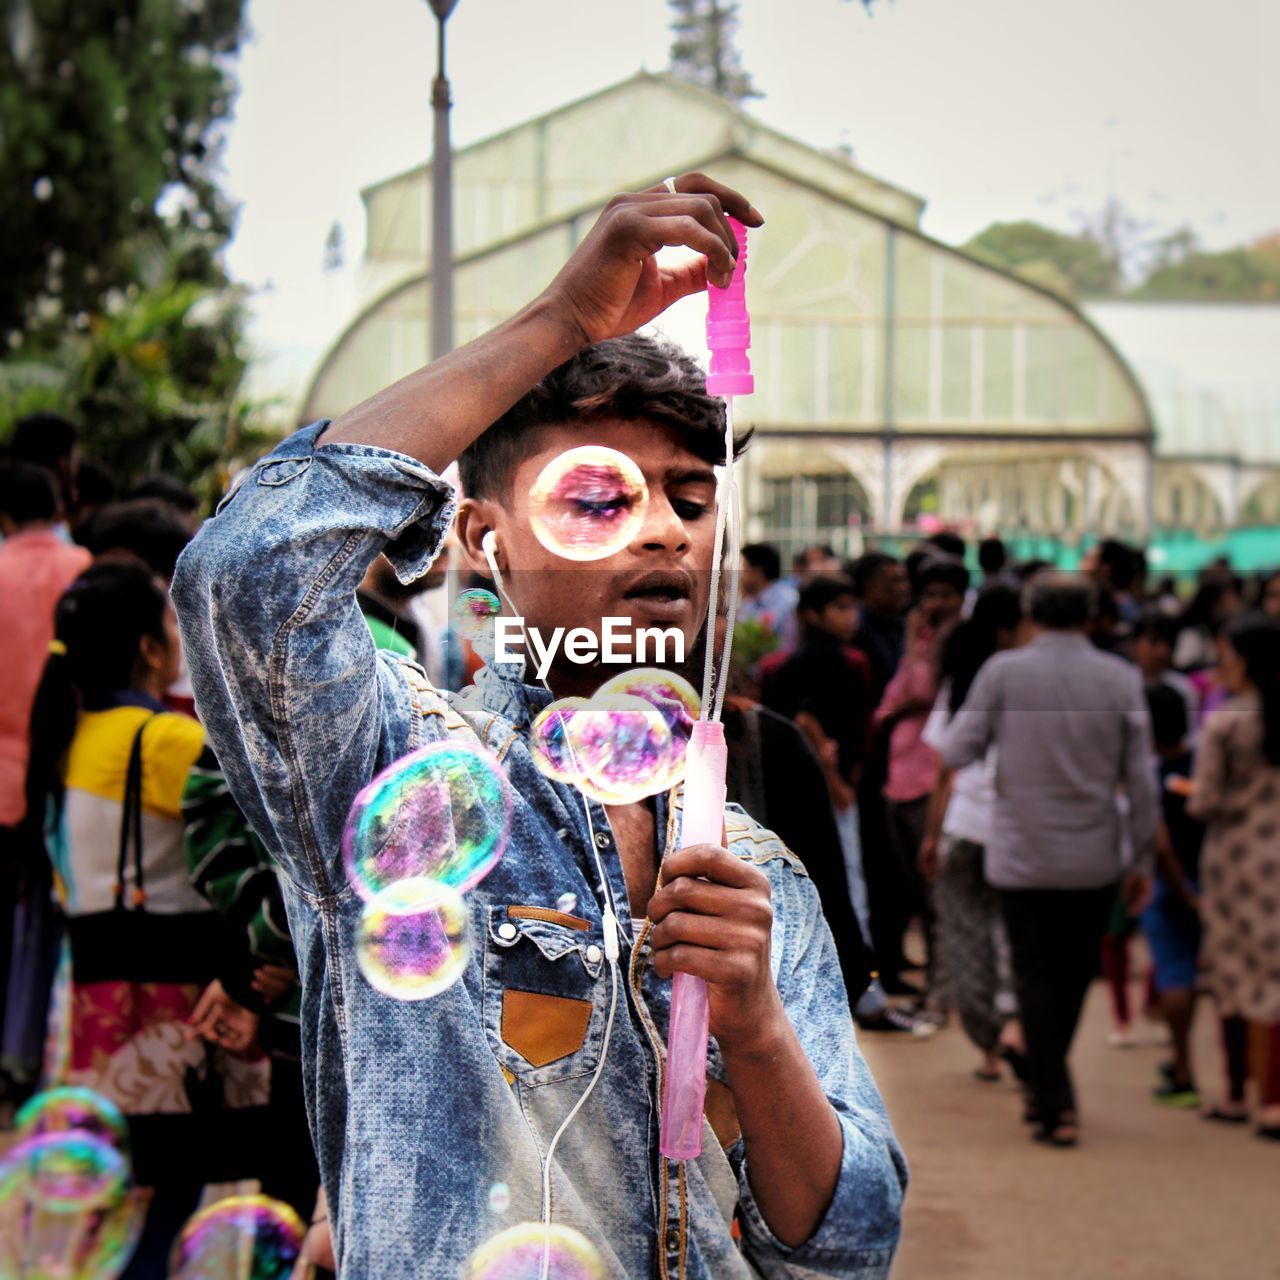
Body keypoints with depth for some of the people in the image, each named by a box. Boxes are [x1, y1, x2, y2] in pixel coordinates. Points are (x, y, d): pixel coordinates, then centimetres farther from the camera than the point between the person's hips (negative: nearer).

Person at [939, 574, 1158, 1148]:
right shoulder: (1121, 679, -3)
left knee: (1035, 977, 5)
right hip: (1094, 859, 1)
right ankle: (1046, 1089, 29)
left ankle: (1057, 1105, -2)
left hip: (1022, 856, -1)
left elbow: (957, 751, -3)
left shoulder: (1002, 671, -7)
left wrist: (944, 733, 20)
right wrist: (1143, 860, 9)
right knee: (1074, 977, 16)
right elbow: (1141, 780, -1)